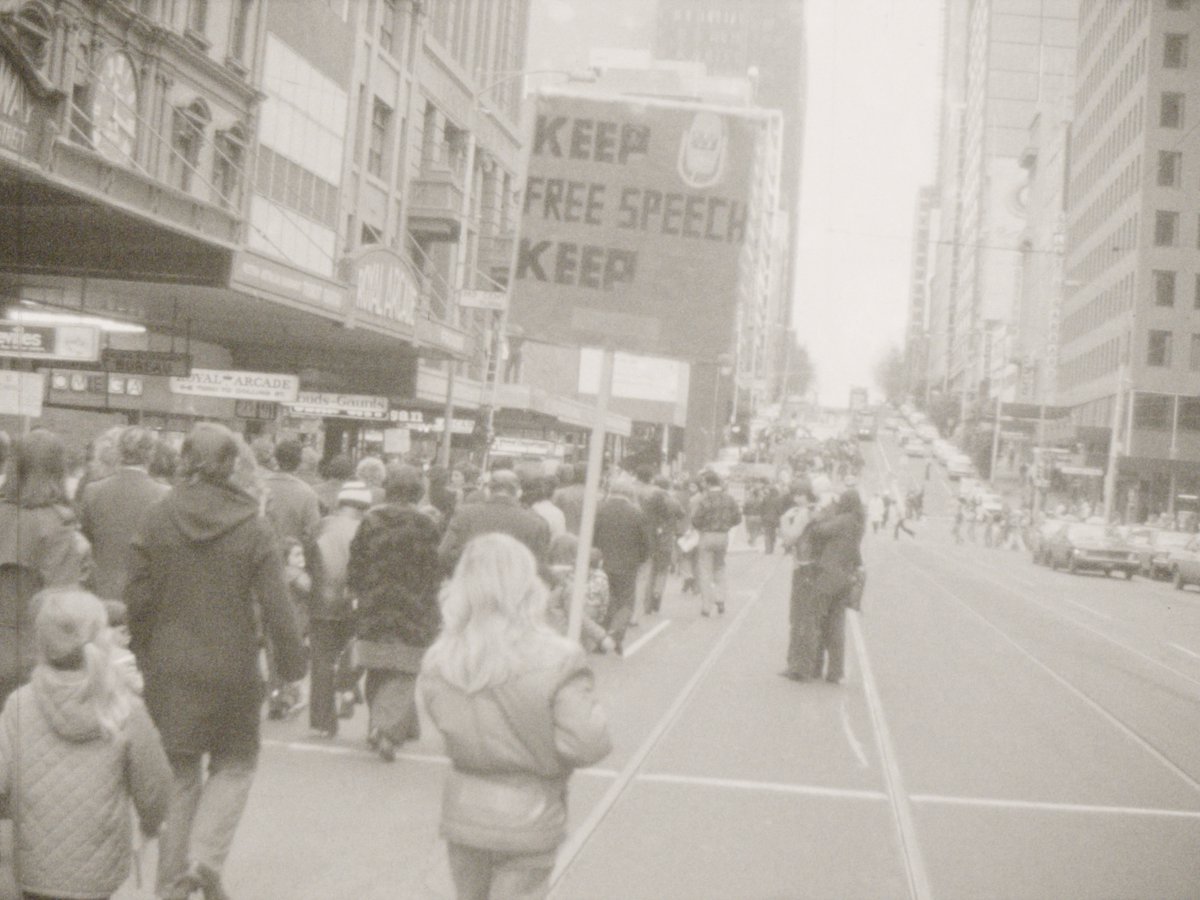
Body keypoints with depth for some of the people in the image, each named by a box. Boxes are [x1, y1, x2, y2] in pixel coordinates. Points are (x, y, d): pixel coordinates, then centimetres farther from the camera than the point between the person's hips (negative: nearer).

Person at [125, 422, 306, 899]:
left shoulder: (157, 519, -6)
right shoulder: (253, 526, -11)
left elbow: (138, 595, -2)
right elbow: (275, 604, -11)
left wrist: (144, 654, 12)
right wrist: (292, 664, -1)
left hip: (169, 669, 2)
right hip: (232, 669, -2)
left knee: (178, 771, 16)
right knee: (235, 763, 17)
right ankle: (206, 856, -1)